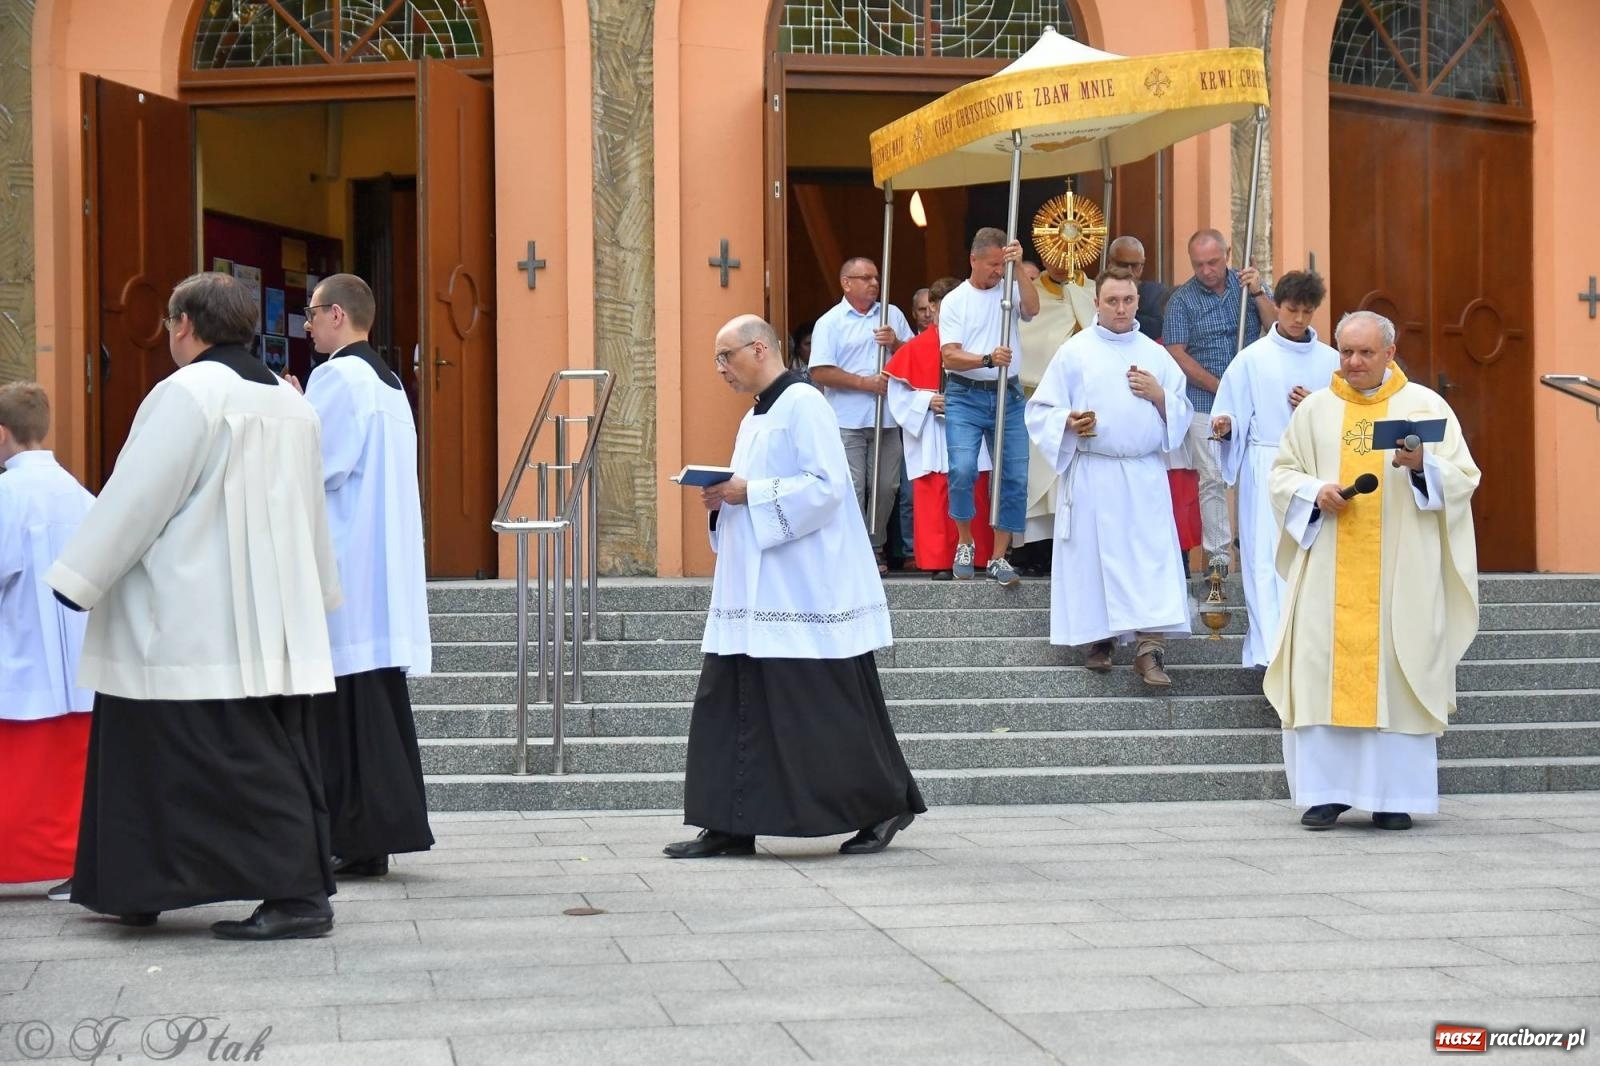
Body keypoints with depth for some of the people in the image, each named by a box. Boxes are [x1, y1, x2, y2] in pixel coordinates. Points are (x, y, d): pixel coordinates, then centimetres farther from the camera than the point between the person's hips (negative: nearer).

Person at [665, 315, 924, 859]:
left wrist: (750, 493, -17)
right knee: (730, 704, 4)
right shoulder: (755, 417, 18)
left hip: (804, 590, -9)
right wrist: (723, 502, 4)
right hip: (755, 593, 9)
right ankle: (731, 826, 6)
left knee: (830, 708, -3)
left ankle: (884, 806, 10)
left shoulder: (803, 405, -10)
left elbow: (826, 486, -18)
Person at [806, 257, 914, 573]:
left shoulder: (892, 315, 13)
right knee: (853, 489, -5)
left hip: (887, 417, 4)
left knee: (886, 486, 7)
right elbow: (820, 373, -8)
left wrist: (896, 343, -7)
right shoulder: (830, 322, 0)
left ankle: (875, 547, 19)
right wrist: (865, 383, -12)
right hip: (848, 420, -4)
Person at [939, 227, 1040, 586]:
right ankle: (965, 543, 5)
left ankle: (998, 557, 11)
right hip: (965, 397, -3)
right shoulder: (954, 301, 2)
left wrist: (1018, 268, -21)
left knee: (1015, 476, 1)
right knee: (962, 469, -18)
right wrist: (987, 359, -24)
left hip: (1008, 396, 3)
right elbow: (950, 356, -8)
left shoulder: (1010, 291, 8)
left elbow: (1032, 308, -15)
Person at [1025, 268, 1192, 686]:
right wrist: (1069, 422, -16)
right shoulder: (1075, 352, 4)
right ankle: (1100, 639, 14)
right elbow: (1041, 410, 3)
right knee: (1096, 557, 0)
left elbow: (1181, 413, 16)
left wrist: (1159, 395, -4)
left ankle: (1150, 648, -12)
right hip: (1093, 475, -2)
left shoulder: (1155, 354, 13)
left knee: (1151, 559, -8)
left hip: (1145, 475, 2)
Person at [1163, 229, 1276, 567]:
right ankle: (1218, 557, 2)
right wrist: (1221, 387, -10)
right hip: (1205, 403, -2)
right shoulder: (1182, 300, 1)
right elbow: (1177, 354, -5)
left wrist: (1258, 293, -16)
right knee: (1212, 480, -2)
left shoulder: (1250, 286, 6)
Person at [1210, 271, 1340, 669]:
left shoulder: (1330, 361, 9)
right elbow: (1235, 417, 1)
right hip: (1266, 468, -2)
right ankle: (1270, 649, -11)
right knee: (1267, 558, -8)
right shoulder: (1252, 359, 2)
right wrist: (1225, 426, -20)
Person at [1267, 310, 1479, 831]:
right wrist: (1316, 493, -8)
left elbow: (1463, 478, 2)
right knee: (1323, 672, -4)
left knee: (1396, 671, -4)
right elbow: (1282, 474, 12)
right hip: (1330, 569, 2)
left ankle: (1394, 795, 3)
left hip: (1402, 570, -1)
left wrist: (1423, 465, -18)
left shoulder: (1426, 406, 6)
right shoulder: (1315, 408, 11)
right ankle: (1326, 791, 3)